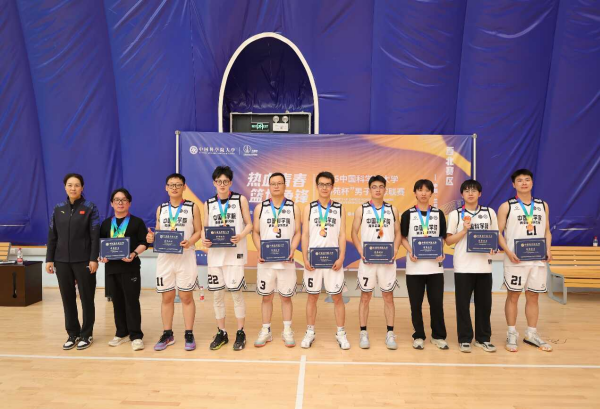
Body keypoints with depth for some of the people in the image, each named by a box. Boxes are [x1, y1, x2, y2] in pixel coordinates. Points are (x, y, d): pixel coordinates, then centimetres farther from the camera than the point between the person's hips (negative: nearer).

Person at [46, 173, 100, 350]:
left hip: (83, 261, -3)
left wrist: (94, 259, -13)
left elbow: (95, 236, -7)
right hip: (62, 261, 4)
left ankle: (86, 334, 16)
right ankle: (73, 334, 21)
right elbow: (52, 236, 9)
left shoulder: (90, 208, -2)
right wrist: (49, 259, 4)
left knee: (86, 298, 4)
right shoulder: (58, 209, 9)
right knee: (67, 298, 8)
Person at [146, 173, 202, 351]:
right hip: (165, 257, 3)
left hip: (185, 257, -3)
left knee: (186, 297, 4)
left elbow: (198, 231, -1)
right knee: (167, 297, 9)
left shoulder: (193, 207, 1)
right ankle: (167, 334, 21)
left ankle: (189, 335, 14)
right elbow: (158, 233, 13)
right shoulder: (161, 209, 10)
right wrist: (152, 238, -10)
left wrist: (189, 242, -21)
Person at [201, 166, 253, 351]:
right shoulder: (208, 204, 9)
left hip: (235, 253, -3)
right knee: (217, 294, 8)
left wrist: (240, 236, -19)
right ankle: (221, 333, 21)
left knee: (236, 292, -1)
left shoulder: (240, 200, 1)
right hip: (215, 254, 3)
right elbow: (205, 228, 10)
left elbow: (249, 224, 1)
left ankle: (240, 333, 13)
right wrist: (204, 240, -11)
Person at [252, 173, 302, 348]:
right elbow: (255, 232, 5)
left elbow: (297, 233, 3)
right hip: (266, 260, 1)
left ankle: (287, 331, 21)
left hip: (286, 261, 0)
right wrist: (259, 251, -10)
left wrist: (292, 250, -13)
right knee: (266, 296, 9)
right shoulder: (260, 207, 5)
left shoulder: (293, 207, 4)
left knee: (286, 296, 8)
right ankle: (266, 331, 21)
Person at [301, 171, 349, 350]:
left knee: (337, 296, 4)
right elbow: (305, 235, 2)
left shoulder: (339, 209, 4)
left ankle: (341, 333, 16)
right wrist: (305, 259, -7)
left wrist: (341, 258, -9)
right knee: (312, 296, 8)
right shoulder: (309, 208, 4)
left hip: (333, 259, 0)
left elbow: (342, 235, 1)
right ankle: (310, 332, 20)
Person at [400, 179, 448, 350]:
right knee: (416, 303, 5)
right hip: (415, 266, -1)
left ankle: (438, 336, 20)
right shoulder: (408, 214, 2)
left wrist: (442, 253, -7)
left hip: (435, 265, 1)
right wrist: (410, 252, -13)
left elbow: (443, 237, 10)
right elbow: (403, 237, 4)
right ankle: (418, 336, 18)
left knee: (436, 302, 5)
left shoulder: (439, 214, 7)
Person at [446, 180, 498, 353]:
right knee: (463, 304, 2)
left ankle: (483, 338, 21)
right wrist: (464, 230, -14)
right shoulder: (455, 214, 1)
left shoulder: (489, 212, 8)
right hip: (463, 266, -2)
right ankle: (464, 339, 13)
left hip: (484, 265, 2)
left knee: (484, 303, 8)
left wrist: (492, 247, -7)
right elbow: (448, 241, 0)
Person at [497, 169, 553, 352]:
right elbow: (498, 233, -4)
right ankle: (511, 334, 13)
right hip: (515, 260, -3)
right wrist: (508, 252, -17)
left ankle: (532, 334, 22)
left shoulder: (543, 206, 10)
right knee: (513, 295, 3)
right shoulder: (506, 206, -2)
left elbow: (547, 231, 14)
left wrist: (548, 249, -3)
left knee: (533, 296, 10)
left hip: (538, 259, 4)